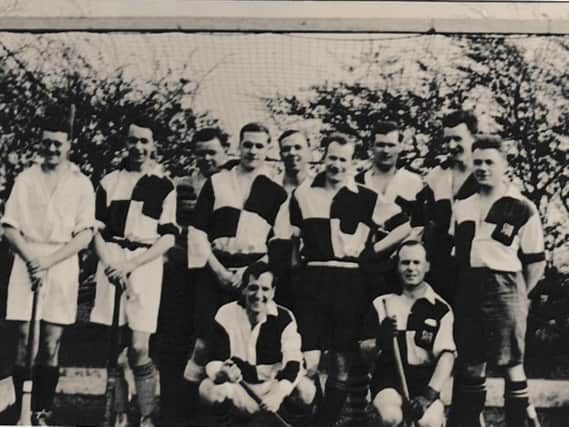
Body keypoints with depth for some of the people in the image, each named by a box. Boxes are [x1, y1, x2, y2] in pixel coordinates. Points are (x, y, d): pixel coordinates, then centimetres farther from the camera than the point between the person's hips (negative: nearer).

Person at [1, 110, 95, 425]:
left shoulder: (81, 184, 5)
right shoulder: (26, 179, 9)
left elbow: (85, 235, -2)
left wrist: (48, 262, -12)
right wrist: (31, 260, -10)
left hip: (62, 266, -1)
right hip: (27, 263, 1)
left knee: (51, 346, 0)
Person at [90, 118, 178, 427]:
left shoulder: (164, 185, 4)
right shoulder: (109, 181, 12)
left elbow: (168, 238, -1)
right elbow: (97, 229, 10)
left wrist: (130, 264, -12)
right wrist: (109, 264, -7)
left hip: (145, 263, -2)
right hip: (111, 263, 3)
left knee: (139, 348, -7)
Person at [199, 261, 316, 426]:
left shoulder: (284, 318, -11)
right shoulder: (226, 315, -11)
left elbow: (293, 362, -22)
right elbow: (213, 362, -14)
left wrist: (278, 393, -41)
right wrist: (220, 373, -41)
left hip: (273, 385, 0)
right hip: (239, 388, 0)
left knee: (306, 389, -28)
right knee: (207, 388, -29)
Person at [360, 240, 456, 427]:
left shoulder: (440, 309, 3)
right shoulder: (382, 304, 8)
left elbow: (446, 355, -6)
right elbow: (365, 353, 8)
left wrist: (429, 394, -20)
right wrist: (380, 340, -15)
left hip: (424, 381, 0)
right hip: (388, 379, 1)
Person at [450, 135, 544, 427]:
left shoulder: (522, 209, -2)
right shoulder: (463, 207, 13)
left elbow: (536, 261, 0)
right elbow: (453, 251, 18)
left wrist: (518, 295, -2)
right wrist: (460, 289, 9)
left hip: (504, 287, -5)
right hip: (468, 290, 5)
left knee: (511, 364, -1)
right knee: (471, 365, 10)